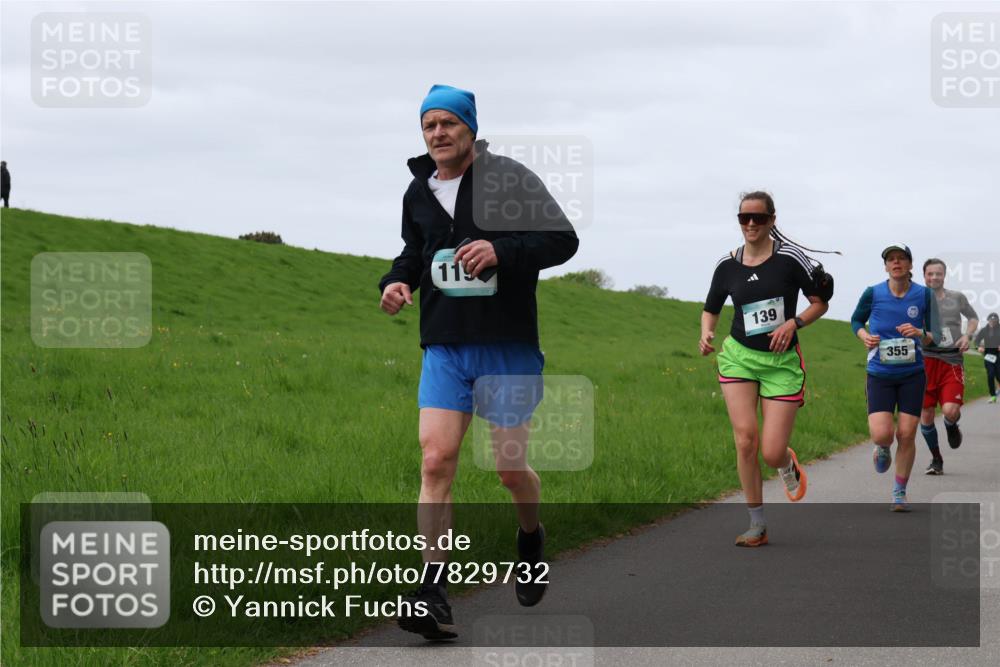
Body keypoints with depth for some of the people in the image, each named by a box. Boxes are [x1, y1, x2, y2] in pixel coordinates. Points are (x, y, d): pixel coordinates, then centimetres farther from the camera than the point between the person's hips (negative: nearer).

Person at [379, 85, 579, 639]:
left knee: (511, 468, 3)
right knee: (435, 459, -11)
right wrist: (397, 281, 4)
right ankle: (433, 590, -13)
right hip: (444, 348, 4)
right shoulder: (418, 192, 9)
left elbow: (564, 239, -9)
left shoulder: (508, 178, -7)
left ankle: (531, 537, 37)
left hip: (508, 346, -3)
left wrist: (502, 250, -23)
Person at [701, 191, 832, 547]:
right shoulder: (727, 265, 2)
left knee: (772, 453, -8)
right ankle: (757, 525, 1)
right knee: (745, 439, -14)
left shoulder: (790, 257, -6)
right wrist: (707, 333, -5)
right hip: (738, 357, 2)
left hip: (782, 362, -2)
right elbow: (711, 308, 16)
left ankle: (788, 464, 33)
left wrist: (793, 323, -15)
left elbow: (820, 302, 1)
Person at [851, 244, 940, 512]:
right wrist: (865, 337, -8)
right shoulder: (873, 293, -5)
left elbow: (935, 336, 4)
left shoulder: (924, 295, -4)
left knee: (906, 434, -3)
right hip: (879, 375, -1)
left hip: (912, 374, 1)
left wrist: (920, 334, -18)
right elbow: (856, 320, 13)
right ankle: (883, 449, 26)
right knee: (882, 434, -14)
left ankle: (900, 492, 16)